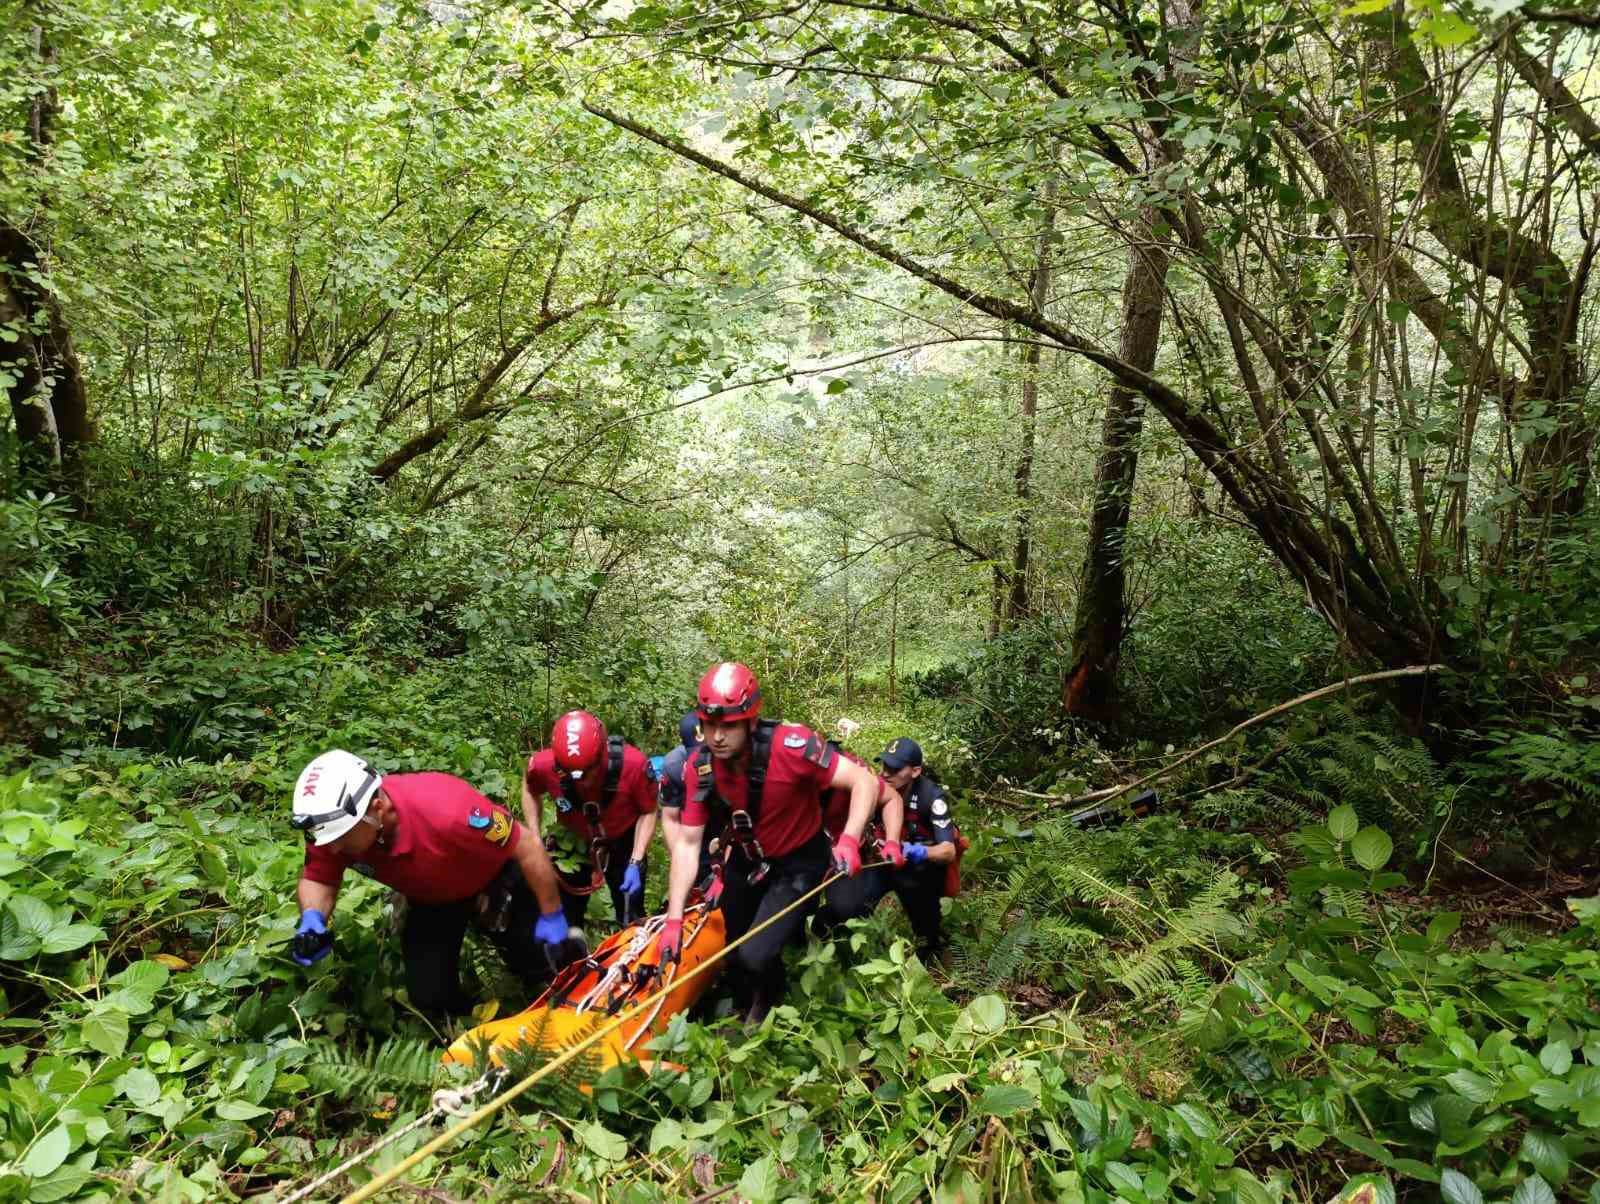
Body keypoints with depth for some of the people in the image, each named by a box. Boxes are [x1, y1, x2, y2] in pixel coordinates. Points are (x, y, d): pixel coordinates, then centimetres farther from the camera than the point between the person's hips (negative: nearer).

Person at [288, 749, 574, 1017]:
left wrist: (551, 917, -22)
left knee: (544, 966, 4)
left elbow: (528, 846, -33)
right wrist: (312, 921, -32)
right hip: (430, 897, 4)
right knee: (429, 997, -1)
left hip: (496, 879, -4)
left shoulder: (443, 810, -45)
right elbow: (317, 879, -9)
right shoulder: (331, 823, -30)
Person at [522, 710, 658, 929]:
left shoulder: (634, 764, -34)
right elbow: (530, 790, -4)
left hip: (623, 843, -1)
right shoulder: (544, 765, -30)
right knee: (565, 920, 10)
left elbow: (648, 812, -15)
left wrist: (635, 863, -21)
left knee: (631, 920, 7)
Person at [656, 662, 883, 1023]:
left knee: (756, 955, -17)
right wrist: (674, 918, -18)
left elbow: (864, 781, -28)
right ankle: (742, 1016, 49)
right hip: (744, 861, 5)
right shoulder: (699, 767, -19)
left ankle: (768, 1004, 19)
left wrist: (849, 840, -42)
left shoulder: (790, 745, -33)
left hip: (797, 864, -4)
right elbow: (687, 842, -13)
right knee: (735, 953, 18)